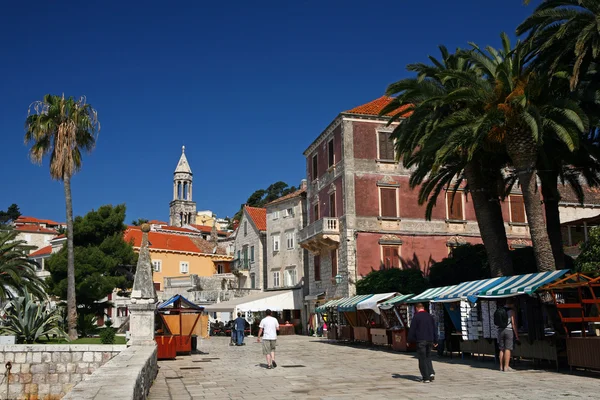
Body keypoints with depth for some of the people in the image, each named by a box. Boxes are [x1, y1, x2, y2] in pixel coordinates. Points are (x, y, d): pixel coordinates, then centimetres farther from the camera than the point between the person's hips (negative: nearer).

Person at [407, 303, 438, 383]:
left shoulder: (416, 316, -6)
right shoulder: (430, 316, 12)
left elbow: (412, 330, -7)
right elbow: (435, 329, 16)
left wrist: (410, 340, 1)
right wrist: (435, 340, 20)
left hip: (421, 340, -5)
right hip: (430, 340, 6)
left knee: (422, 359, 0)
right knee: (428, 357, 17)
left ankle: (426, 378, -3)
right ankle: (431, 373, -1)